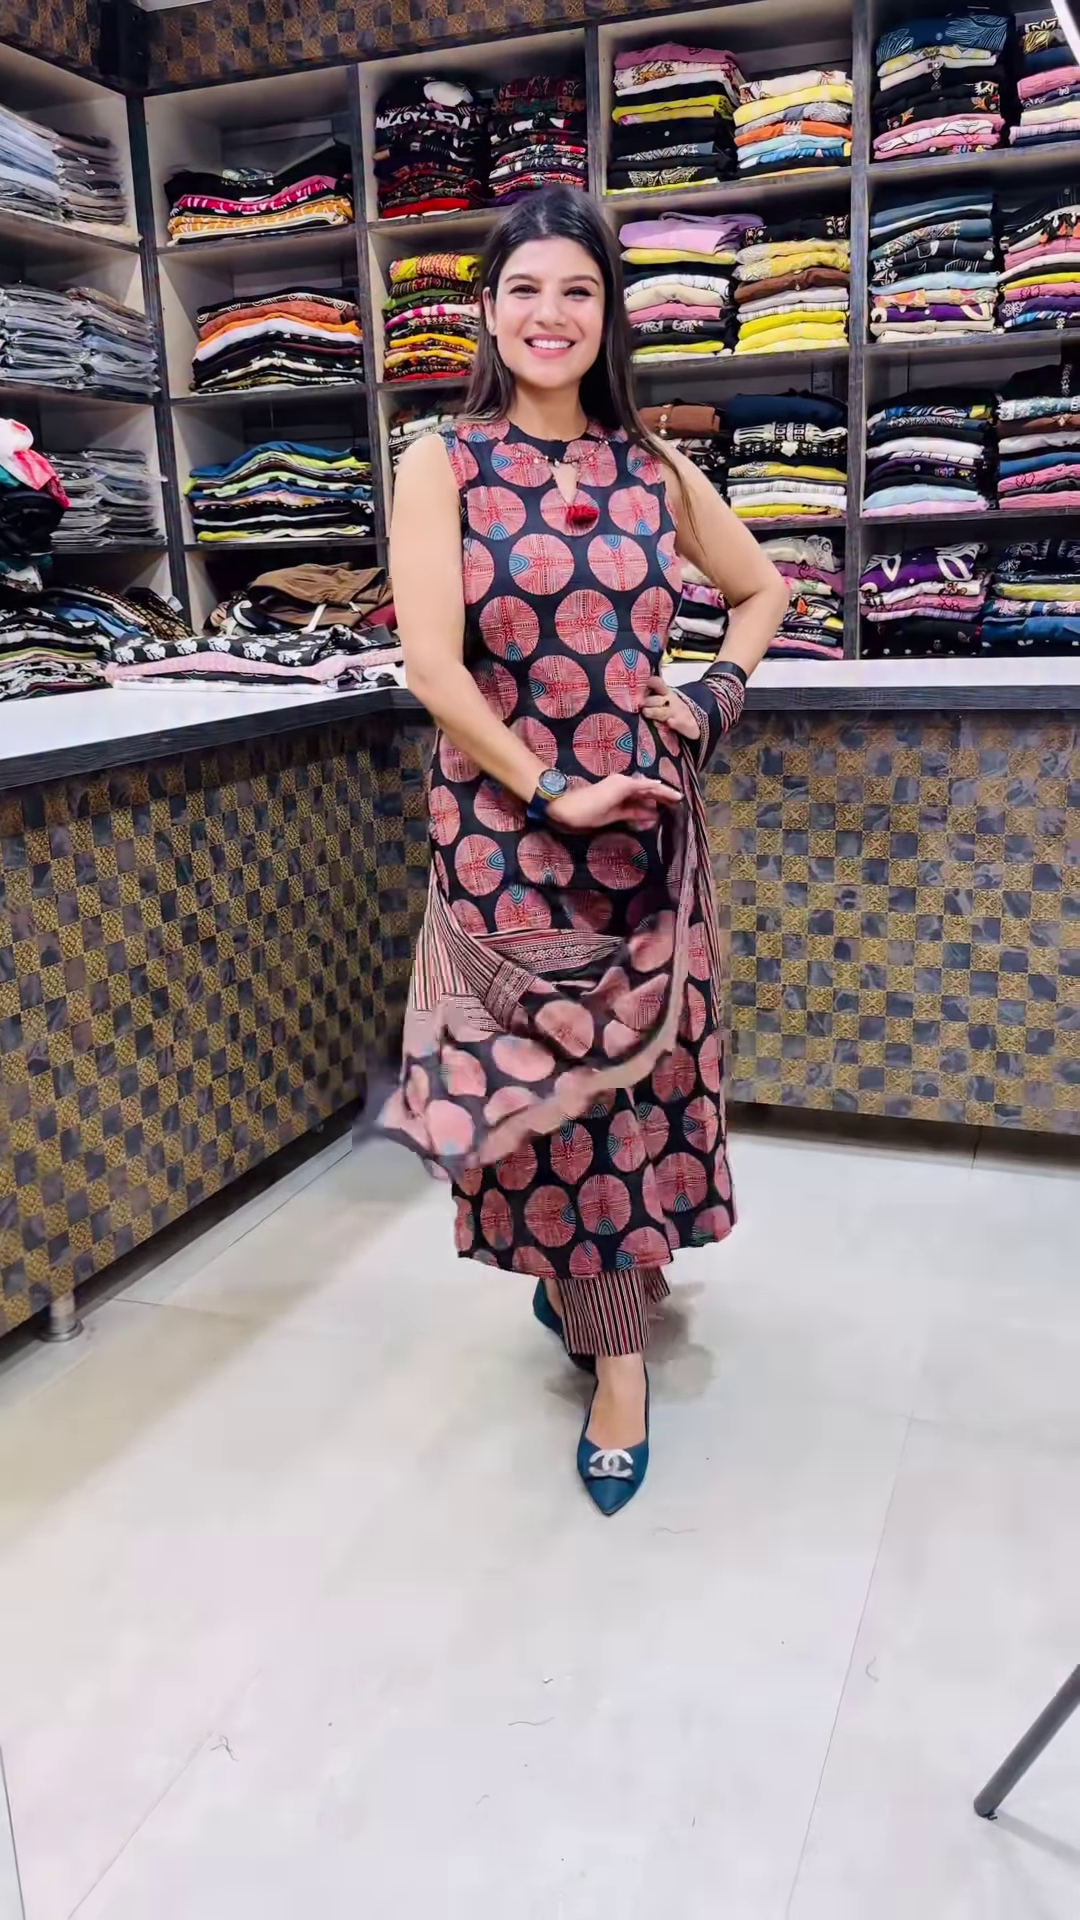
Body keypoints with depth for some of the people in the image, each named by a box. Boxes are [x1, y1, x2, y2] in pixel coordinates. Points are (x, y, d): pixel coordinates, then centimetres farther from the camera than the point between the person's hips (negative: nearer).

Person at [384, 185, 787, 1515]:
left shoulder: (652, 469, 7)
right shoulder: (442, 465, -3)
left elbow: (762, 590, 20)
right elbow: (433, 665, -12)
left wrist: (714, 697, 4)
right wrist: (555, 789, -15)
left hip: (649, 823, 3)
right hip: (509, 827, -3)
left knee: (641, 1065, 10)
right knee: (556, 1080, 6)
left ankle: (585, 1275, 36)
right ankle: (614, 1350, 25)